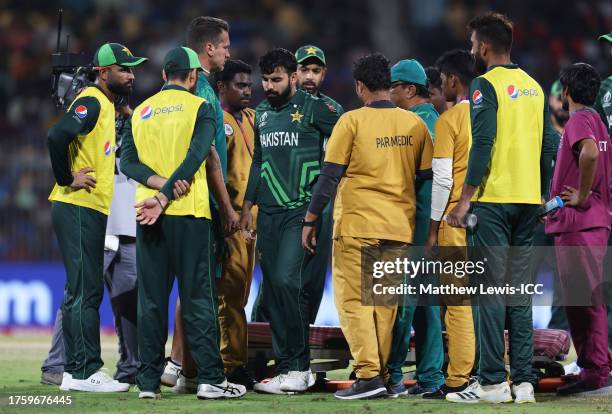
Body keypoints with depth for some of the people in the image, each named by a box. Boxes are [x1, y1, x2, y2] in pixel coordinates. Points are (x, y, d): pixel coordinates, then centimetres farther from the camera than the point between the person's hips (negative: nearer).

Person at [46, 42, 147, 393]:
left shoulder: (107, 106, 18)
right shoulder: (91, 102, -13)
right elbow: (58, 136, -28)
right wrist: (67, 179, -20)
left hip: (93, 211, 10)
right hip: (78, 209, -10)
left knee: (88, 293, 12)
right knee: (83, 292, -10)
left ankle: (82, 370, 17)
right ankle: (82, 372, -9)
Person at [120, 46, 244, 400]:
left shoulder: (141, 111, 14)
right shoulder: (200, 107, 0)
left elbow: (128, 161, 3)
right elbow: (195, 158, -11)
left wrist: (159, 184, -8)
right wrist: (166, 196, -12)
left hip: (148, 214, 4)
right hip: (188, 211, -4)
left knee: (151, 298, 6)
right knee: (198, 297, -3)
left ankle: (149, 380, 5)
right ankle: (210, 378, -5)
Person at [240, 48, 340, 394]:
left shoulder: (312, 108, -3)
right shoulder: (263, 113, 17)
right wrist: (248, 205, 20)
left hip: (303, 210, -7)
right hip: (269, 213, 7)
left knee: (288, 281, -18)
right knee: (272, 291, 3)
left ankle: (300, 366, -9)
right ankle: (286, 368, 9)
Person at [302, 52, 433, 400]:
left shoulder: (352, 121, -7)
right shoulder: (414, 124, 6)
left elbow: (330, 176, -7)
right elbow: (429, 176, 9)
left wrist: (311, 220, 1)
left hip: (358, 226, -4)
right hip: (400, 228, 4)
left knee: (354, 300, -1)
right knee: (386, 304, 11)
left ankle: (369, 375, -11)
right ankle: (382, 374, 11)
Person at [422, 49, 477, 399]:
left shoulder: (449, 120, -7)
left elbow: (443, 178, -11)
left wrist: (434, 227, -4)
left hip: (457, 221, -5)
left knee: (459, 303, -3)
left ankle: (459, 381, -3)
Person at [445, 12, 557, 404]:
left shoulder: (486, 85, -7)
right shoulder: (534, 87, 13)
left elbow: (483, 143, -16)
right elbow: (549, 144, 12)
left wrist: (466, 198, -14)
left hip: (493, 199, -6)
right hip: (527, 201, 7)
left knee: (491, 291, -5)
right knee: (520, 291, 9)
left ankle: (493, 382, -6)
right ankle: (523, 382, 8)